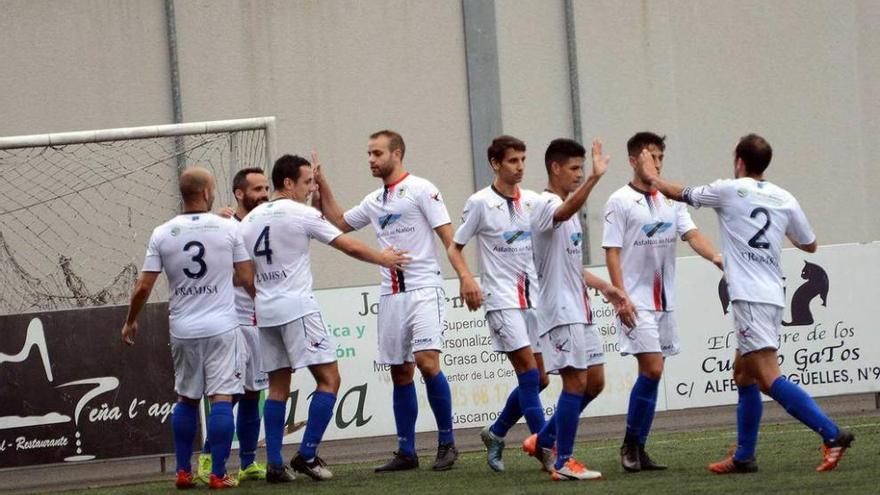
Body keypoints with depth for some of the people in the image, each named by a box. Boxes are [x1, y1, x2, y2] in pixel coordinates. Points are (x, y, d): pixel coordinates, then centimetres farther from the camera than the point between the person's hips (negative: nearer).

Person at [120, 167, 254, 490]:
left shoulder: (162, 234, -1)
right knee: (222, 397, -2)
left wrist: (130, 322, 15)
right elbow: (246, 279, 0)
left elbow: (143, 286, 0)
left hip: (182, 330, 3)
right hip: (221, 328, -3)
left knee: (186, 399, 16)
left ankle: (183, 472, 18)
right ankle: (218, 475, -5)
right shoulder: (228, 229, -4)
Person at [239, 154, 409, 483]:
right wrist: (382, 259, 13)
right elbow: (350, 247, -2)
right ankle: (307, 455, -9)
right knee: (328, 379, -2)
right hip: (297, 308, -7)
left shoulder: (250, 219, 13)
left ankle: (274, 464, 5)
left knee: (278, 387, 11)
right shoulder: (302, 214, -5)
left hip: (265, 312, 7)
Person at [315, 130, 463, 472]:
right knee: (400, 373, 6)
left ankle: (447, 443, -7)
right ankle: (406, 452, 12)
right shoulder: (374, 201, 16)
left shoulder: (420, 189, -4)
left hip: (423, 289, -7)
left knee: (426, 360, -19)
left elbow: (448, 236, -9)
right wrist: (322, 185, 23)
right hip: (391, 295, 7)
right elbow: (339, 222, 33)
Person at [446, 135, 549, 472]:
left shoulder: (533, 201, 9)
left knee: (539, 379, 6)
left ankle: (496, 434, 25)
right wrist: (467, 278, -17)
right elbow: (455, 247, 1)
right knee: (529, 372, -15)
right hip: (502, 299, -6)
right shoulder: (480, 203, -5)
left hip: (533, 297, 6)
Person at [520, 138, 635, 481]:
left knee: (594, 381, 10)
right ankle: (563, 462, -2)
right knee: (576, 382, -9)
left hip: (579, 309, 10)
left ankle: (543, 441, 20)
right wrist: (594, 178, -51)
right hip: (560, 311, -10)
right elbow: (566, 210, -39)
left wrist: (604, 287, 18)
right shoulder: (546, 206, -12)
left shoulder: (567, 210, 19)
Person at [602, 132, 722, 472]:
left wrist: (715, 257, -21)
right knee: (652, 370, -14)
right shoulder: (620, 202, -4)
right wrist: (622, 298, -15)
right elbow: (612, 253, -7)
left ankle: (638, 450, 12)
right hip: (637, 302, -6)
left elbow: (692, 234, -1)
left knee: (652, 373, 6)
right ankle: (630, 445, -1)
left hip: (664, 301, 6)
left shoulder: (671, 200, 11)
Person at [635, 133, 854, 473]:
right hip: (773, 296, 8)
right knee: (743, 374, 18)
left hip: (749, 298, -8)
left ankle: (832, 435, -26)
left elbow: (680, 194, 13)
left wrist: (652, 177, 32)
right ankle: (743, 456, 20)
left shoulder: (730, 190, -1)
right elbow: (809, 245, 20)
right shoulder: (784, 199, 11)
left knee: (768, 378, -14)